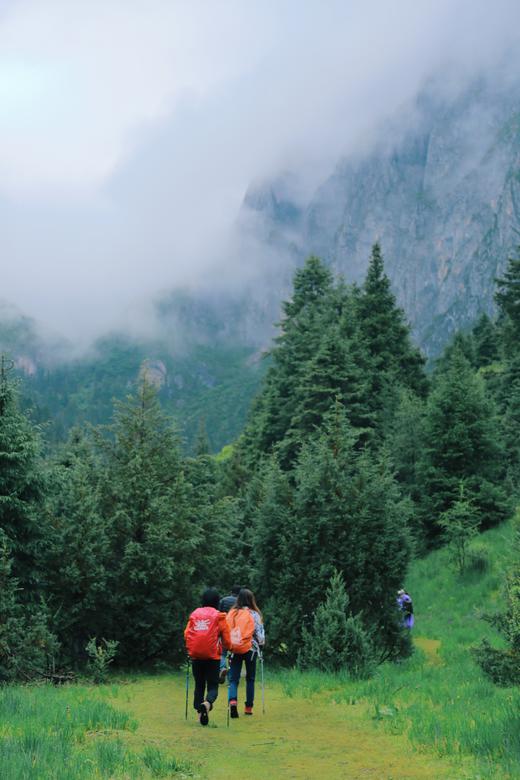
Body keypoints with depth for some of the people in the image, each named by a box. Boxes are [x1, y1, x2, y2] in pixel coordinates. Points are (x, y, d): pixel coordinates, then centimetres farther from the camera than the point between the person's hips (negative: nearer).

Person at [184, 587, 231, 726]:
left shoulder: (194, 614, 6)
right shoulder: (219, 616, -2)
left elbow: (186, 634, 2)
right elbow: (226, 639, -2)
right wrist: (227, 647, 20)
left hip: (196, 656, 3)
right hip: (213, 656, -3)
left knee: (199, 685, 16)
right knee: (213, 685, 3)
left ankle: (200, 712, 10)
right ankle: (207, 703, -27)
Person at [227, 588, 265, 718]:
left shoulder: (231, 613, 0)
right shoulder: (254, 614, -5)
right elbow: (260, 633, -4)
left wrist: (228, 647, 15)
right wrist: (261, 645, 15)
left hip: (234, 649, 1)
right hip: (250, 649, -1)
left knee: (233, 679, 2)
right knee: (250, 679, 14)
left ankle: (232, 700, -24)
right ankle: (248, 707, 17)